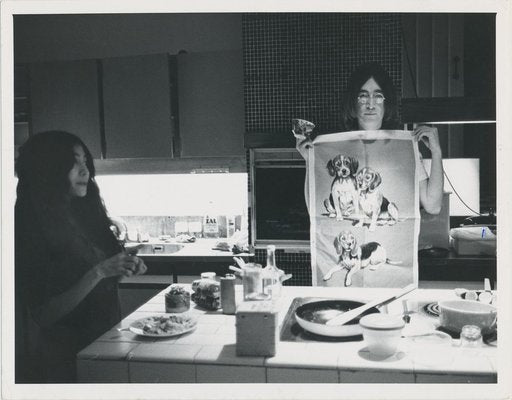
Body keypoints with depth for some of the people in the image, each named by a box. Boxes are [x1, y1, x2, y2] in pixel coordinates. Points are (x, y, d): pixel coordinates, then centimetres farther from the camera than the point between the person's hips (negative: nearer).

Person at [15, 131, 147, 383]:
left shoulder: (84, 212, 2)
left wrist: (125, 268, -9)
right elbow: (44, 315, -20)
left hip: (106, 338, 7)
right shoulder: (31, 229, -18)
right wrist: (97, 273, -27)